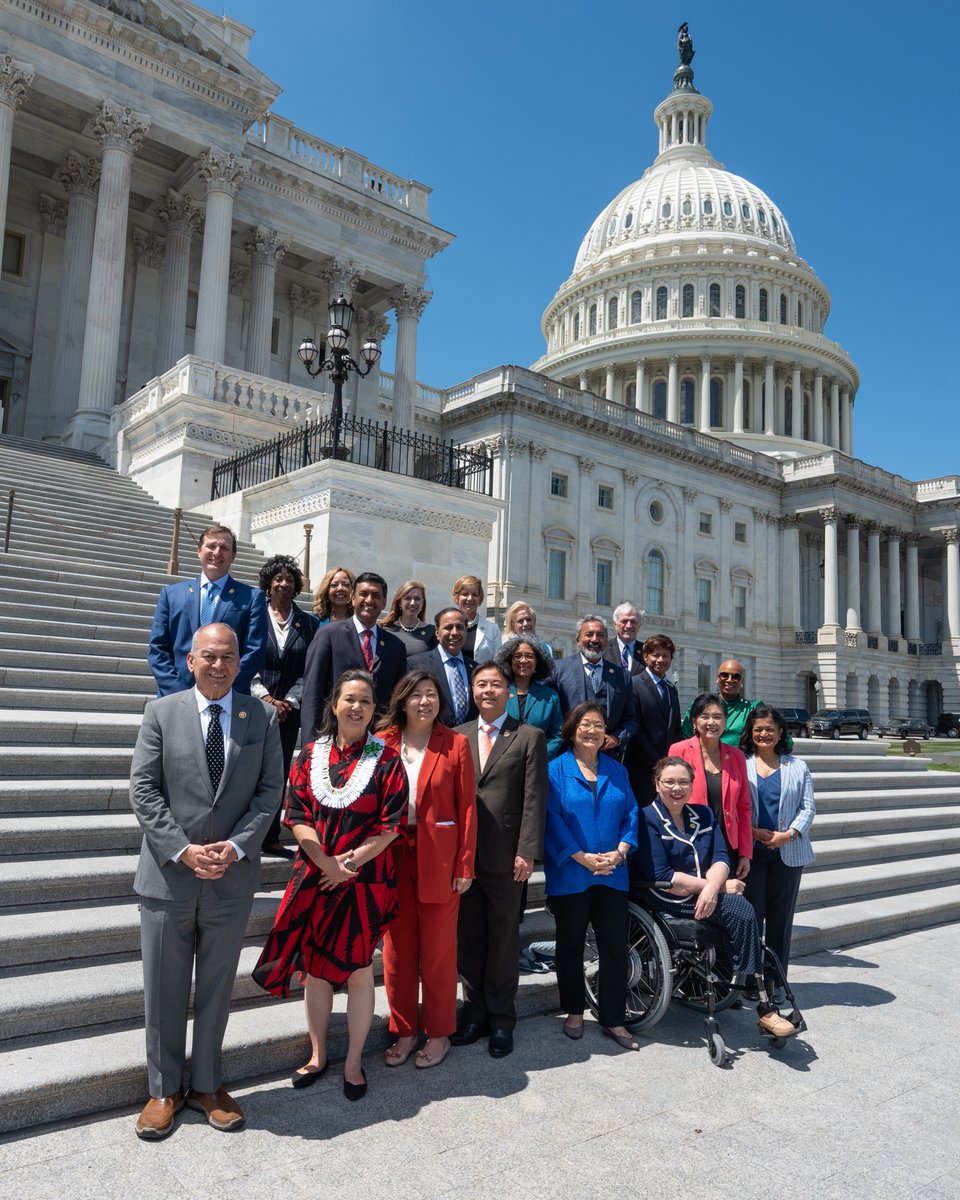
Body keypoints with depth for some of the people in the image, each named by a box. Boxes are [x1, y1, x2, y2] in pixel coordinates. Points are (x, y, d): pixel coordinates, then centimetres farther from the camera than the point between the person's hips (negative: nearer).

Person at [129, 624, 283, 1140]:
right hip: (168, 874, -1)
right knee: (163, 991, 12)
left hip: (231, 877, 1)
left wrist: (235, 847, -13)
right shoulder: (161, 712, -2)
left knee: (217, 989, 15)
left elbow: (270, 789, -1)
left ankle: (207, 1085, 33)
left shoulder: (261, 717, 1)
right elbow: (143, 791, -6)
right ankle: (164, 1090, 31)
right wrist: (183, 851, -14)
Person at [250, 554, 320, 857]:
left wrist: (289, 701, -5)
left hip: (289, 709, 2)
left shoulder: (308, 623, 8)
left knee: (279, 773, 6)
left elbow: (309, 670, 6)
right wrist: (266, 699, -9)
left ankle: (271, 837, 15)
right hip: (254, 705, -2)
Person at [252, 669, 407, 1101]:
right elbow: (297, 817, -1)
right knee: (314, 965, 11)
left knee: (357, 969, 6)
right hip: (314, 878, 3)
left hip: (365, 882, -2)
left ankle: (353, 1063, 23)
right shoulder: (311, 754, 3)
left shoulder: (385, 759, -4)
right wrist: (327, 863, -12)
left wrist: (349, 862, -14)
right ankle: (317, 1055, 30)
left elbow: (392, 824, -8)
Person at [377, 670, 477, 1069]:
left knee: (438, 950, 8)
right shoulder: (383, 743, 3)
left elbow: (467, 808, -3)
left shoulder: (456, 744, -2)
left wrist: (464, 865, -7)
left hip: (439, 858, -2)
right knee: (396, 948, 10)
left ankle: (438, 1033, 25)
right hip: (393, 856, 2)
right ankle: (403, 1032, 27)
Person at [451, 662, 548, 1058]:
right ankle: (475, 1013, 27)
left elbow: (534, 800, -6)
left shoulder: (530, 737, 0)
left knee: (504, 940, 9)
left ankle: (501, 1020, 24)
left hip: (505, 857, -3)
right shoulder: (458, 736, 9)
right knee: (469, 939, 12)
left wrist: (527, 853, -13)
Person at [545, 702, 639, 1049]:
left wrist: (620, 852, -10)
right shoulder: (557, 769, -4)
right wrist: (583, 858, -16)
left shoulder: (616, 771, 10)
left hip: (611, 874, 3)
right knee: (570, 945, 10)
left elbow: (630, 814, 6)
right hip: (570, 874, -3)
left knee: (615, 945, 4)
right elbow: (552, 819, -10)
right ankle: (574, 1011, 28)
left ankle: (613, 1019, 18)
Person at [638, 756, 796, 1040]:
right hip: (669, 900, -5)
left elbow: (721, 858, 2)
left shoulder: (703, 814, 14)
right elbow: (660, 876, -13)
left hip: (707, 894, 5)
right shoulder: (648, 819, -5)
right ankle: (764, 1007, -21)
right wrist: (720, 887, -12)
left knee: (743, 913, -26)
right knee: (741, 910, -26)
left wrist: (711, 888, -21)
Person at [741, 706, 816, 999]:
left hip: (788, 852, 2)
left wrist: (790, 834, -10)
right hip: (751, 851, -2)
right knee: (751, 914, -1)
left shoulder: (797, 767, 10)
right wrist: (753, 832, -14)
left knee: (781, 917, 7)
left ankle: (776, 981, 17)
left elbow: (808, 807, 4)